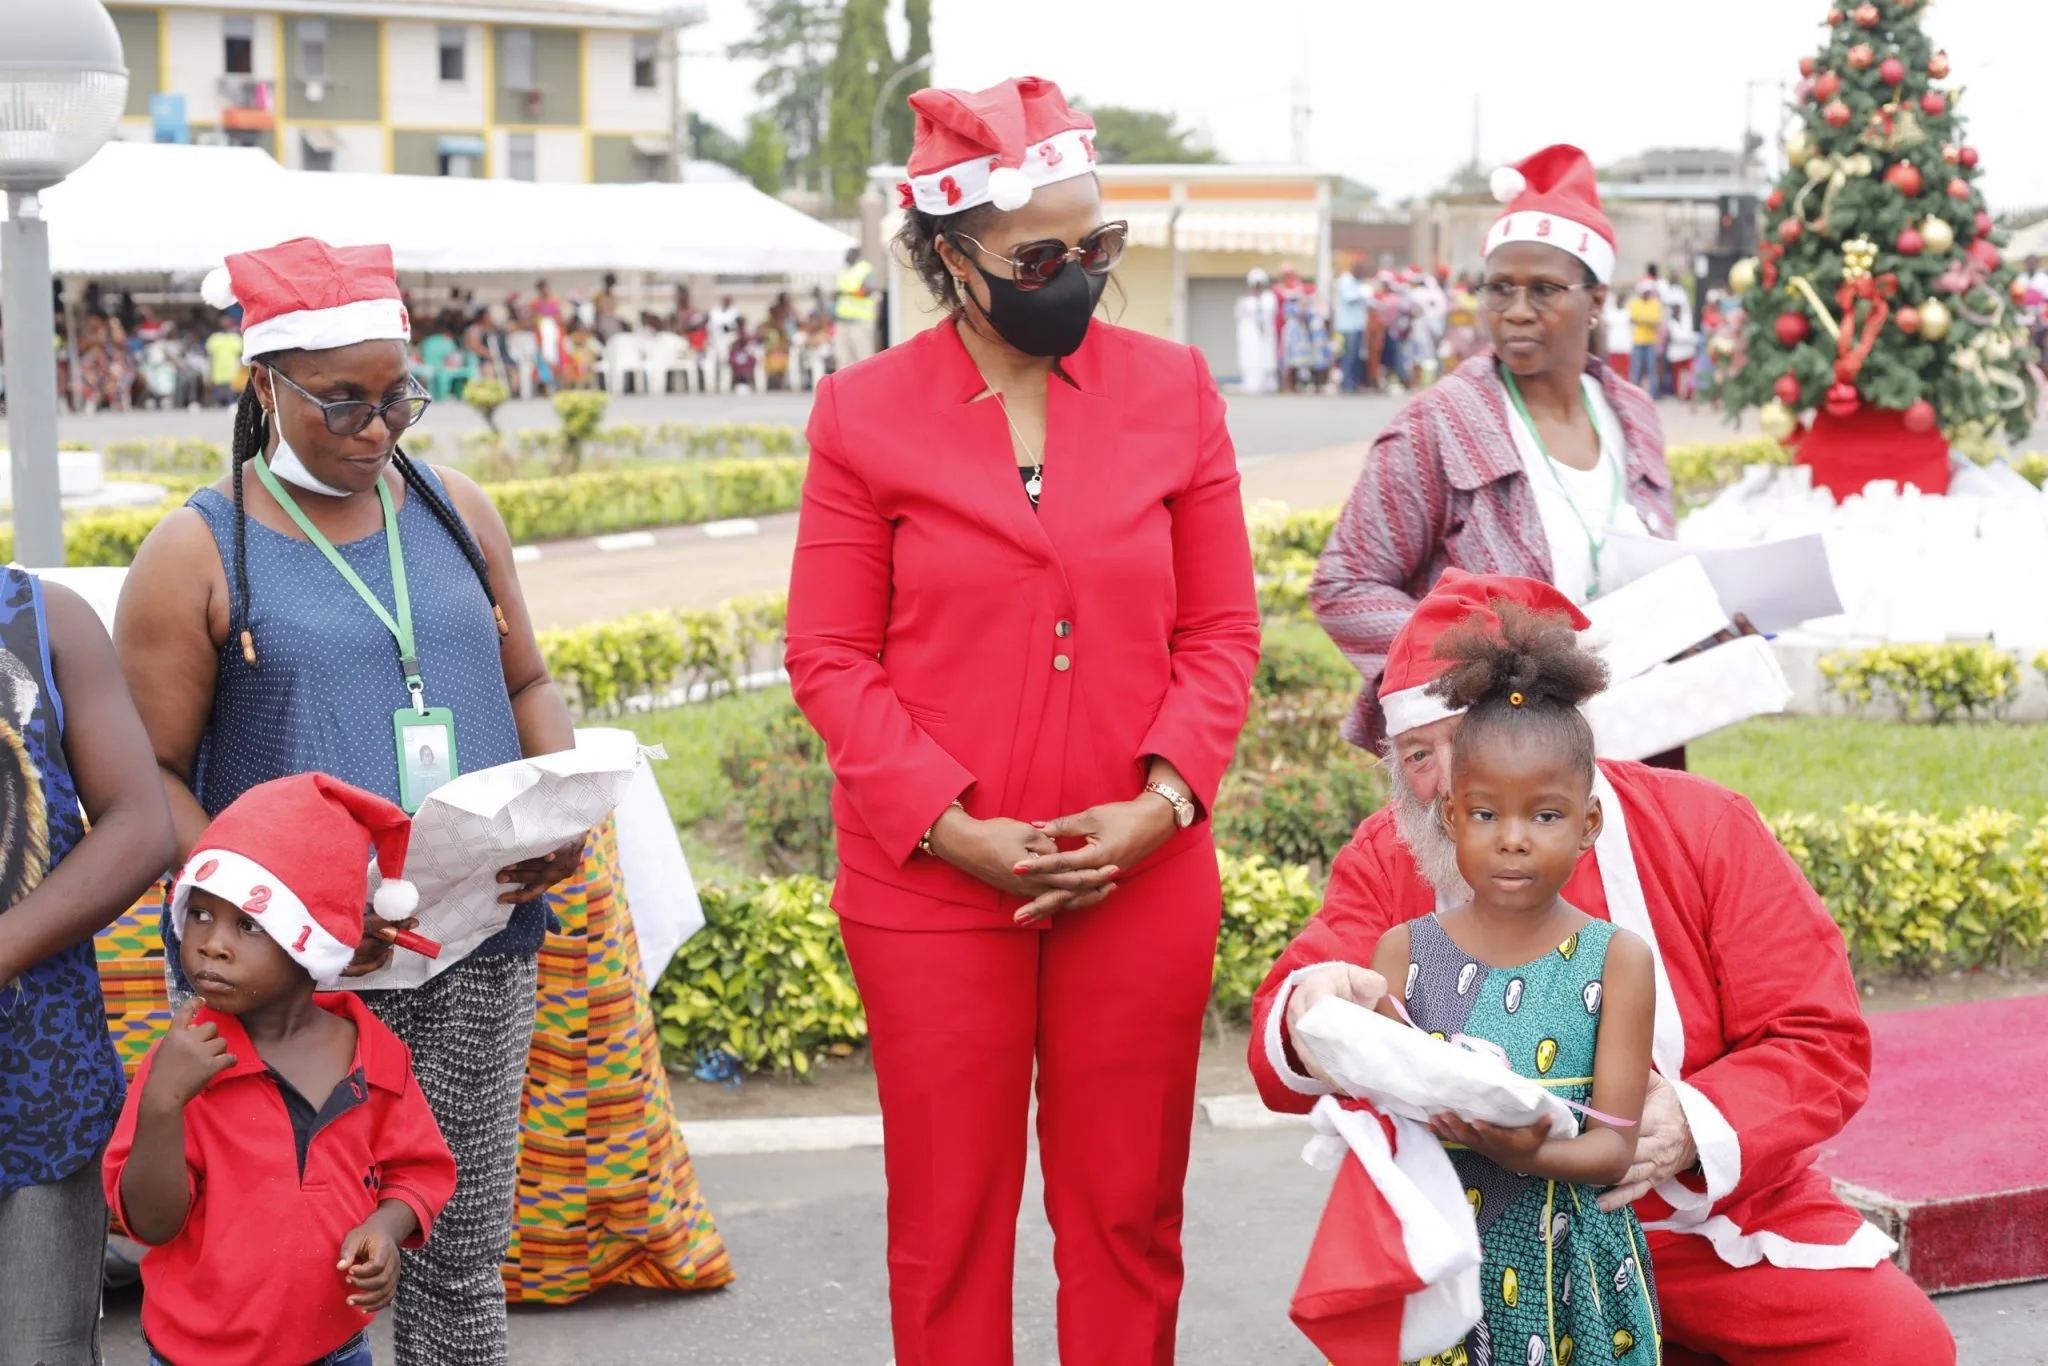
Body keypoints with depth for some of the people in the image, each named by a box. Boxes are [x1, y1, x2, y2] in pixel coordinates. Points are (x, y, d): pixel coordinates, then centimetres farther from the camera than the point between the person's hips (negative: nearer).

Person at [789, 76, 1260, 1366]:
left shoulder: (1174, 389, 4)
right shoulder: (867, 411, 0)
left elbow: (1222, 629, 4)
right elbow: (831, 655, -2)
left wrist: (1163, 799, -10)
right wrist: (951, 826, -12)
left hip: (1144, 877, 1)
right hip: (933, 887, -1)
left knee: (1129, 1215, 10)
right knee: (948, 1223, 9)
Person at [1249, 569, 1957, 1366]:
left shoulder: (1701, 830, -5)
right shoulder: (1388, 860, -1)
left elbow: (1822, 1043, -6)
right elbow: (1283, 1071, -7)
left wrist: (1697, 1124, -26)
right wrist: (1315, 1012, -33)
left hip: (1712, 1211, 0)